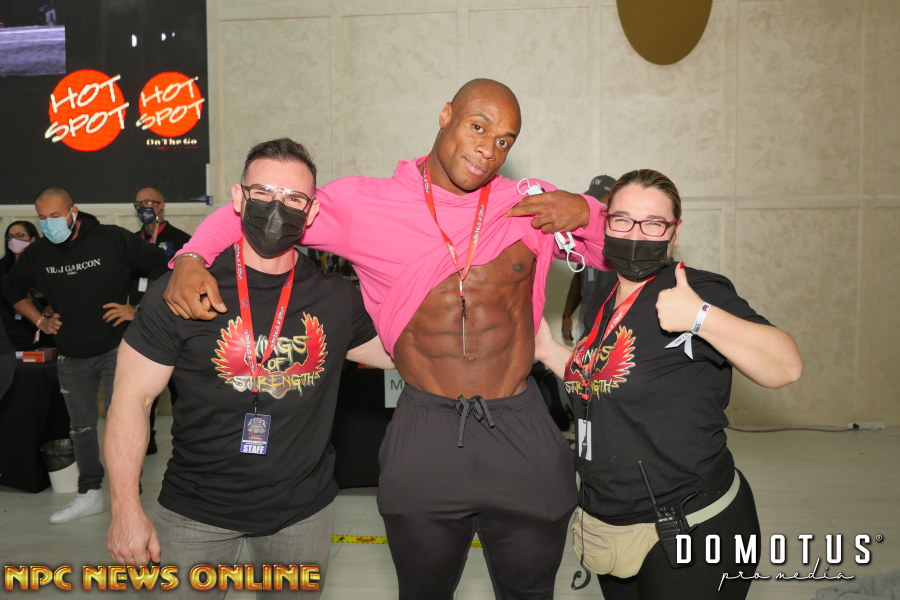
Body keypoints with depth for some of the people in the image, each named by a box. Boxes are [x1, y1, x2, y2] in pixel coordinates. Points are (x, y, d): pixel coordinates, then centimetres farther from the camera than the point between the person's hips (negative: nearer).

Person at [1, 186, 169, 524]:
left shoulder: (112, 240, -13)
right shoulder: (38, 253, 1)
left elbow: (162, 268, -9)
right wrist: (39, 320, 9)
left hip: (115, 349, -5)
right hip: (71, 357, 5)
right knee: (81, 427, 14)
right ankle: (89, 495, 29)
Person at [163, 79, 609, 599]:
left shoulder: (530, 206, 1)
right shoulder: (366, 204, -3)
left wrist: (585, 214, -9)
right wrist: (192, 258, -11)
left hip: (522, 432, 1)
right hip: (426, 433, 0)